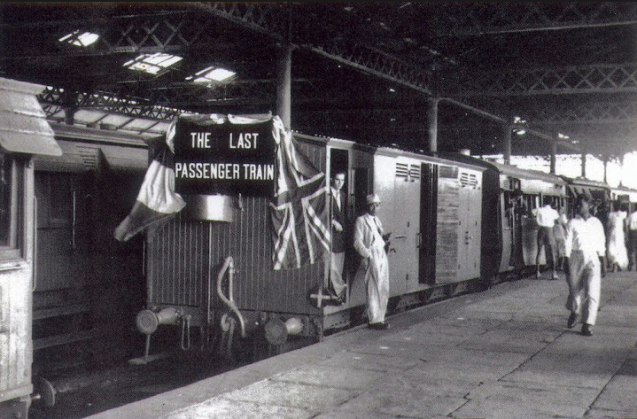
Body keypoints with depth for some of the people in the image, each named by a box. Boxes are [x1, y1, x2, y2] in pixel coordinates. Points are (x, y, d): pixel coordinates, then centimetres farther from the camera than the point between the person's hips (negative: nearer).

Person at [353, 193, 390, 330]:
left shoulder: (377, 220, 21)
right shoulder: (361, 221, -3)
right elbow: (357, 242, -9)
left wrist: (386, 243, 9)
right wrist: (368, 255, -15)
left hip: (382, 256, 8)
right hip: (371, 257, -8)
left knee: (384, 289, 6)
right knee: (374, 290, -7)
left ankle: (380, 317, 14)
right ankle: (374, 320, -2)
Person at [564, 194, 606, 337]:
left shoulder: (596, 223, 9)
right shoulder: (572, 223, 4)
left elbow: (601, 243, 14)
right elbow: (568, 243, 2)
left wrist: (602, 260, 9)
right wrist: (567, 264, -3)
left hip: (592, 258, 0)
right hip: (576, 257, 0)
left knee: (592, 291, -11)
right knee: (575, 289, 8)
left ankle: (588, 324, -8)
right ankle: (574, 312, 39)